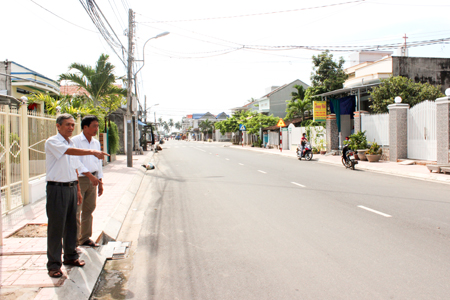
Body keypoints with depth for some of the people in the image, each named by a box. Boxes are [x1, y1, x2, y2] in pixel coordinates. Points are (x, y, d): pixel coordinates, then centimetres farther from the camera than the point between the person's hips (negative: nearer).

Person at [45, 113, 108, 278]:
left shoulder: (71, 143, 15)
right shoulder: (52, 142, -9)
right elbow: (70, 152, -30)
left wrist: (78, 190, 18)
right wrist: (92, 152, -43)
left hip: (71, 187, 7)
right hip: (57, 188, -7)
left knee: (71, 224, 14)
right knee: (56, 227, -2)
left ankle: (71, 256, 27)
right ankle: (53, 264, 7)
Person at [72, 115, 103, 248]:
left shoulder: (96, 143, 13)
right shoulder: (75, 141, -8)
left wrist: (100, 181, 14)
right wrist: (90, 175, -22)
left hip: (92, 179, 7)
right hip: (79, 179, -6)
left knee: (89, 209, 11)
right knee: (76, 211, -5)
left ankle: (85, 238, 23)